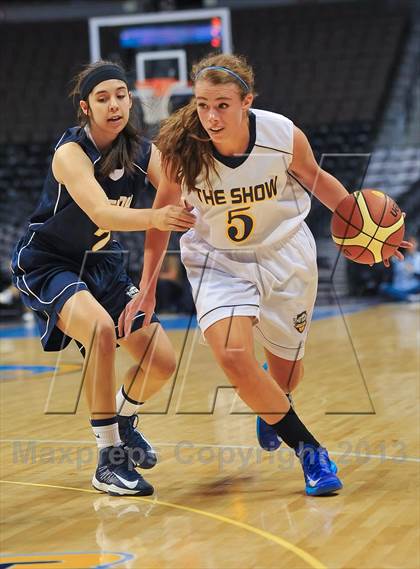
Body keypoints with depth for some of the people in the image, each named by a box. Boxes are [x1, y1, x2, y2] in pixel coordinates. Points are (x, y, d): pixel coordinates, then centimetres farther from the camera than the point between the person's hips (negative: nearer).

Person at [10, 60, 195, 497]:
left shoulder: (142, 153, -7)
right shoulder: (71, 152, -24)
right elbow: (101, 212, -40)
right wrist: (154, 218, -57)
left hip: (101, 264, 6)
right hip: (46, 264, -6)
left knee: (162, 362, 1)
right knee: (101, 330, -34)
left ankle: (123, 422, 33)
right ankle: (109, 458, -24)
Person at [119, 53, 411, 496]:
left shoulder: (284, 136, -24)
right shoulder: (180, 149, -24)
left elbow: (314, 178, -1)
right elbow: (162, 215, -6)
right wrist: (147, 288, -3)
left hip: (284, 254, 1)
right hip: (219, 260, -1)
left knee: (285, 371, 13)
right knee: (232, 356, -24)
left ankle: (271, 405, 54)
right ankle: (309, 451, -5)